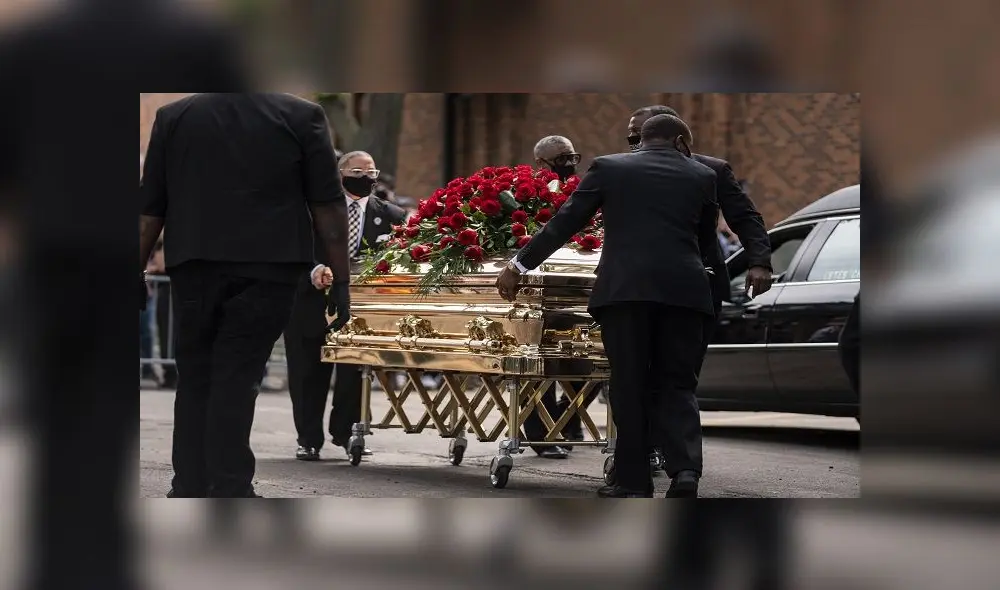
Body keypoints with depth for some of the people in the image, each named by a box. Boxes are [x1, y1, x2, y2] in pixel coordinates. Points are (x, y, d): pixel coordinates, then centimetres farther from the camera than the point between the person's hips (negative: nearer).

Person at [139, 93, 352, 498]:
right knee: (237, 380, -3)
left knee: (194, 378, 10)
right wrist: (341, 280, 1)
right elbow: (328, 206, -1)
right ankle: (229, 492, -7)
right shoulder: (300, 116, 1)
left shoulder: (172, 117, 8)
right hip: (266, 269, -2)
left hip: (194, 269, 2)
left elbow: (150, 209, 8)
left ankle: (189, 490, 7)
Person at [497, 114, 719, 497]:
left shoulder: (609, 167, 11)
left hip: (624, 288, -1)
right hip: (683, 289, 1)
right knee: (677, 382, 7)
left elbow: (566, 222, 8)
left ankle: (634, 483, 2)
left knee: (629, 385, 3)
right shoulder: (702, 177, 15)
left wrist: (519, 265, 12)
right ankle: (685, 465, -13)